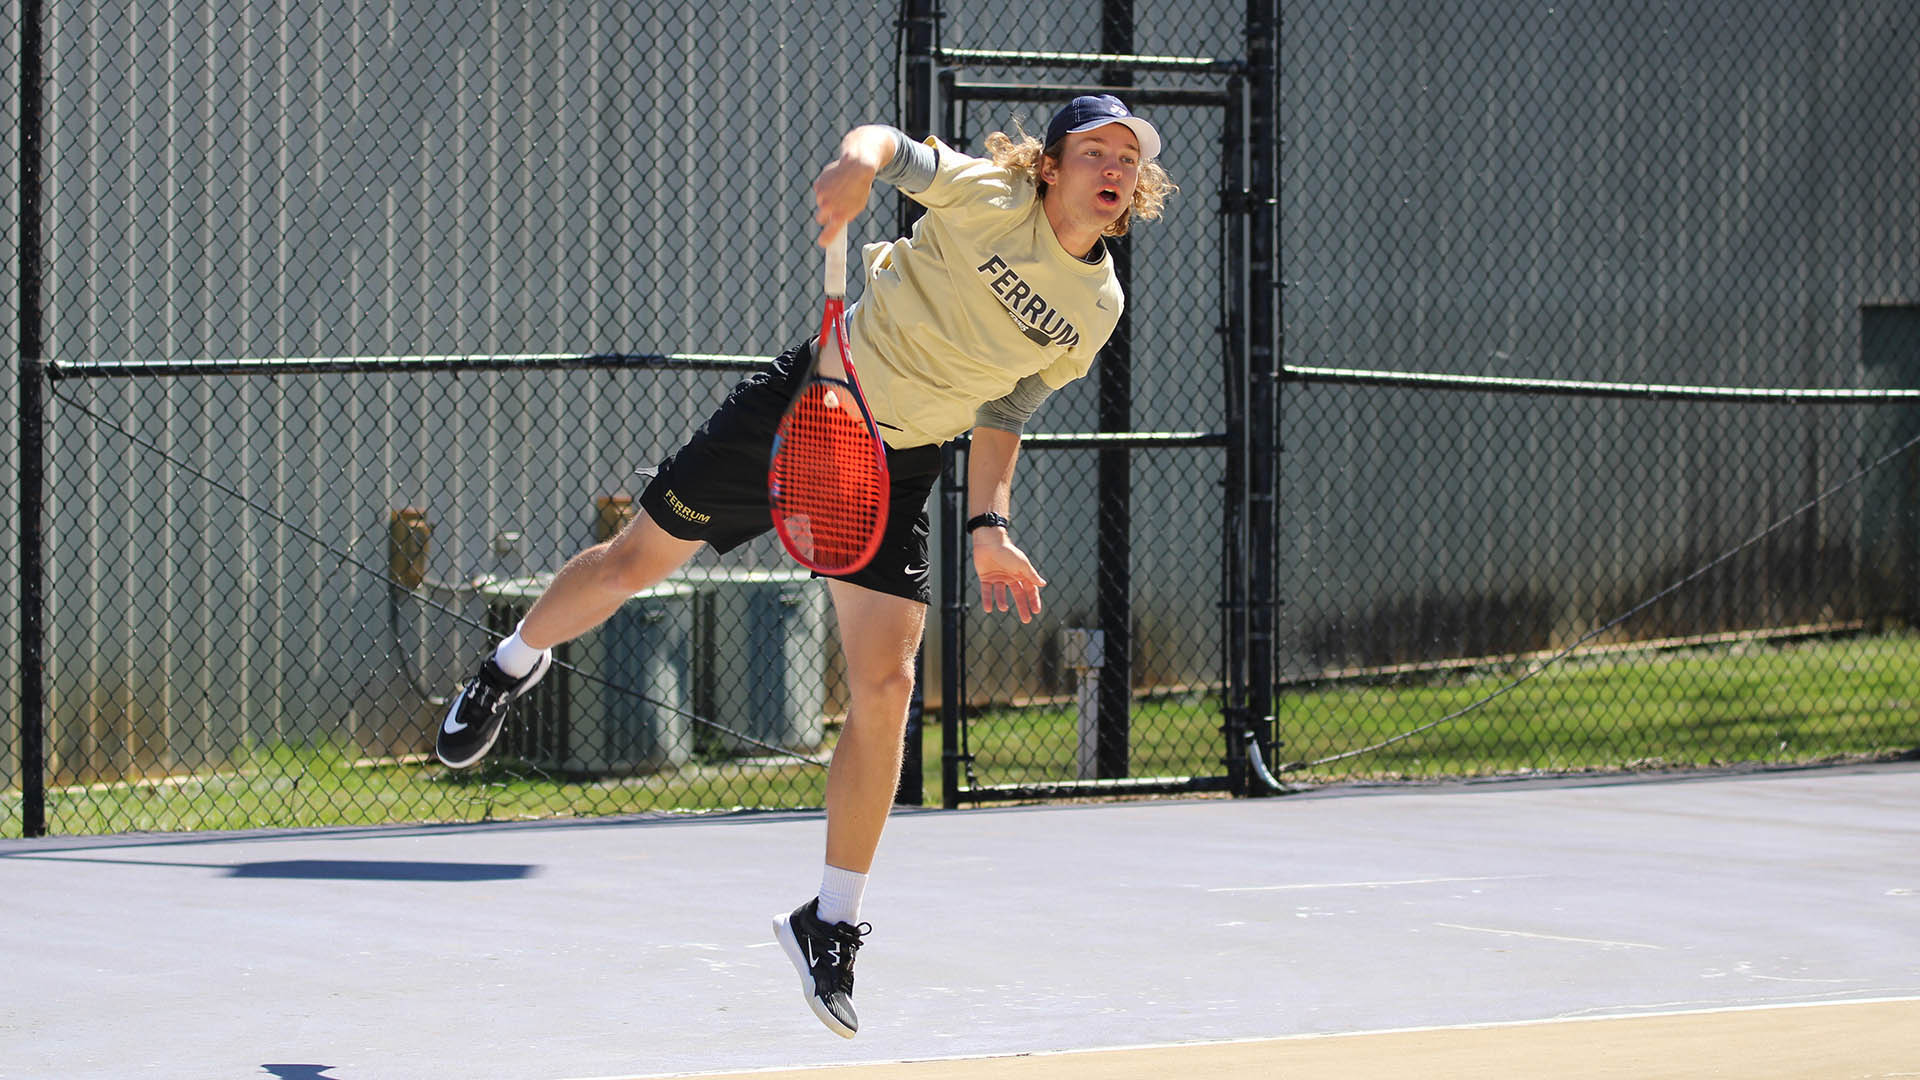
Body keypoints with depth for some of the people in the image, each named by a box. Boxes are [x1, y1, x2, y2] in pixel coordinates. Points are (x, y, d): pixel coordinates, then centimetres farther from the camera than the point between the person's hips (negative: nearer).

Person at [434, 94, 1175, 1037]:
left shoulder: (1099, 307, 2)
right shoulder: (988, 196, -12)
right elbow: (887, 142, -23)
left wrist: (988, 525, 3)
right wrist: (859, 160, -46)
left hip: (898, 469, 3)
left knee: (884, 687, -7)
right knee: (635, 561, 6)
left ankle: (832, 924, 4)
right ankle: (513, 665, 39)